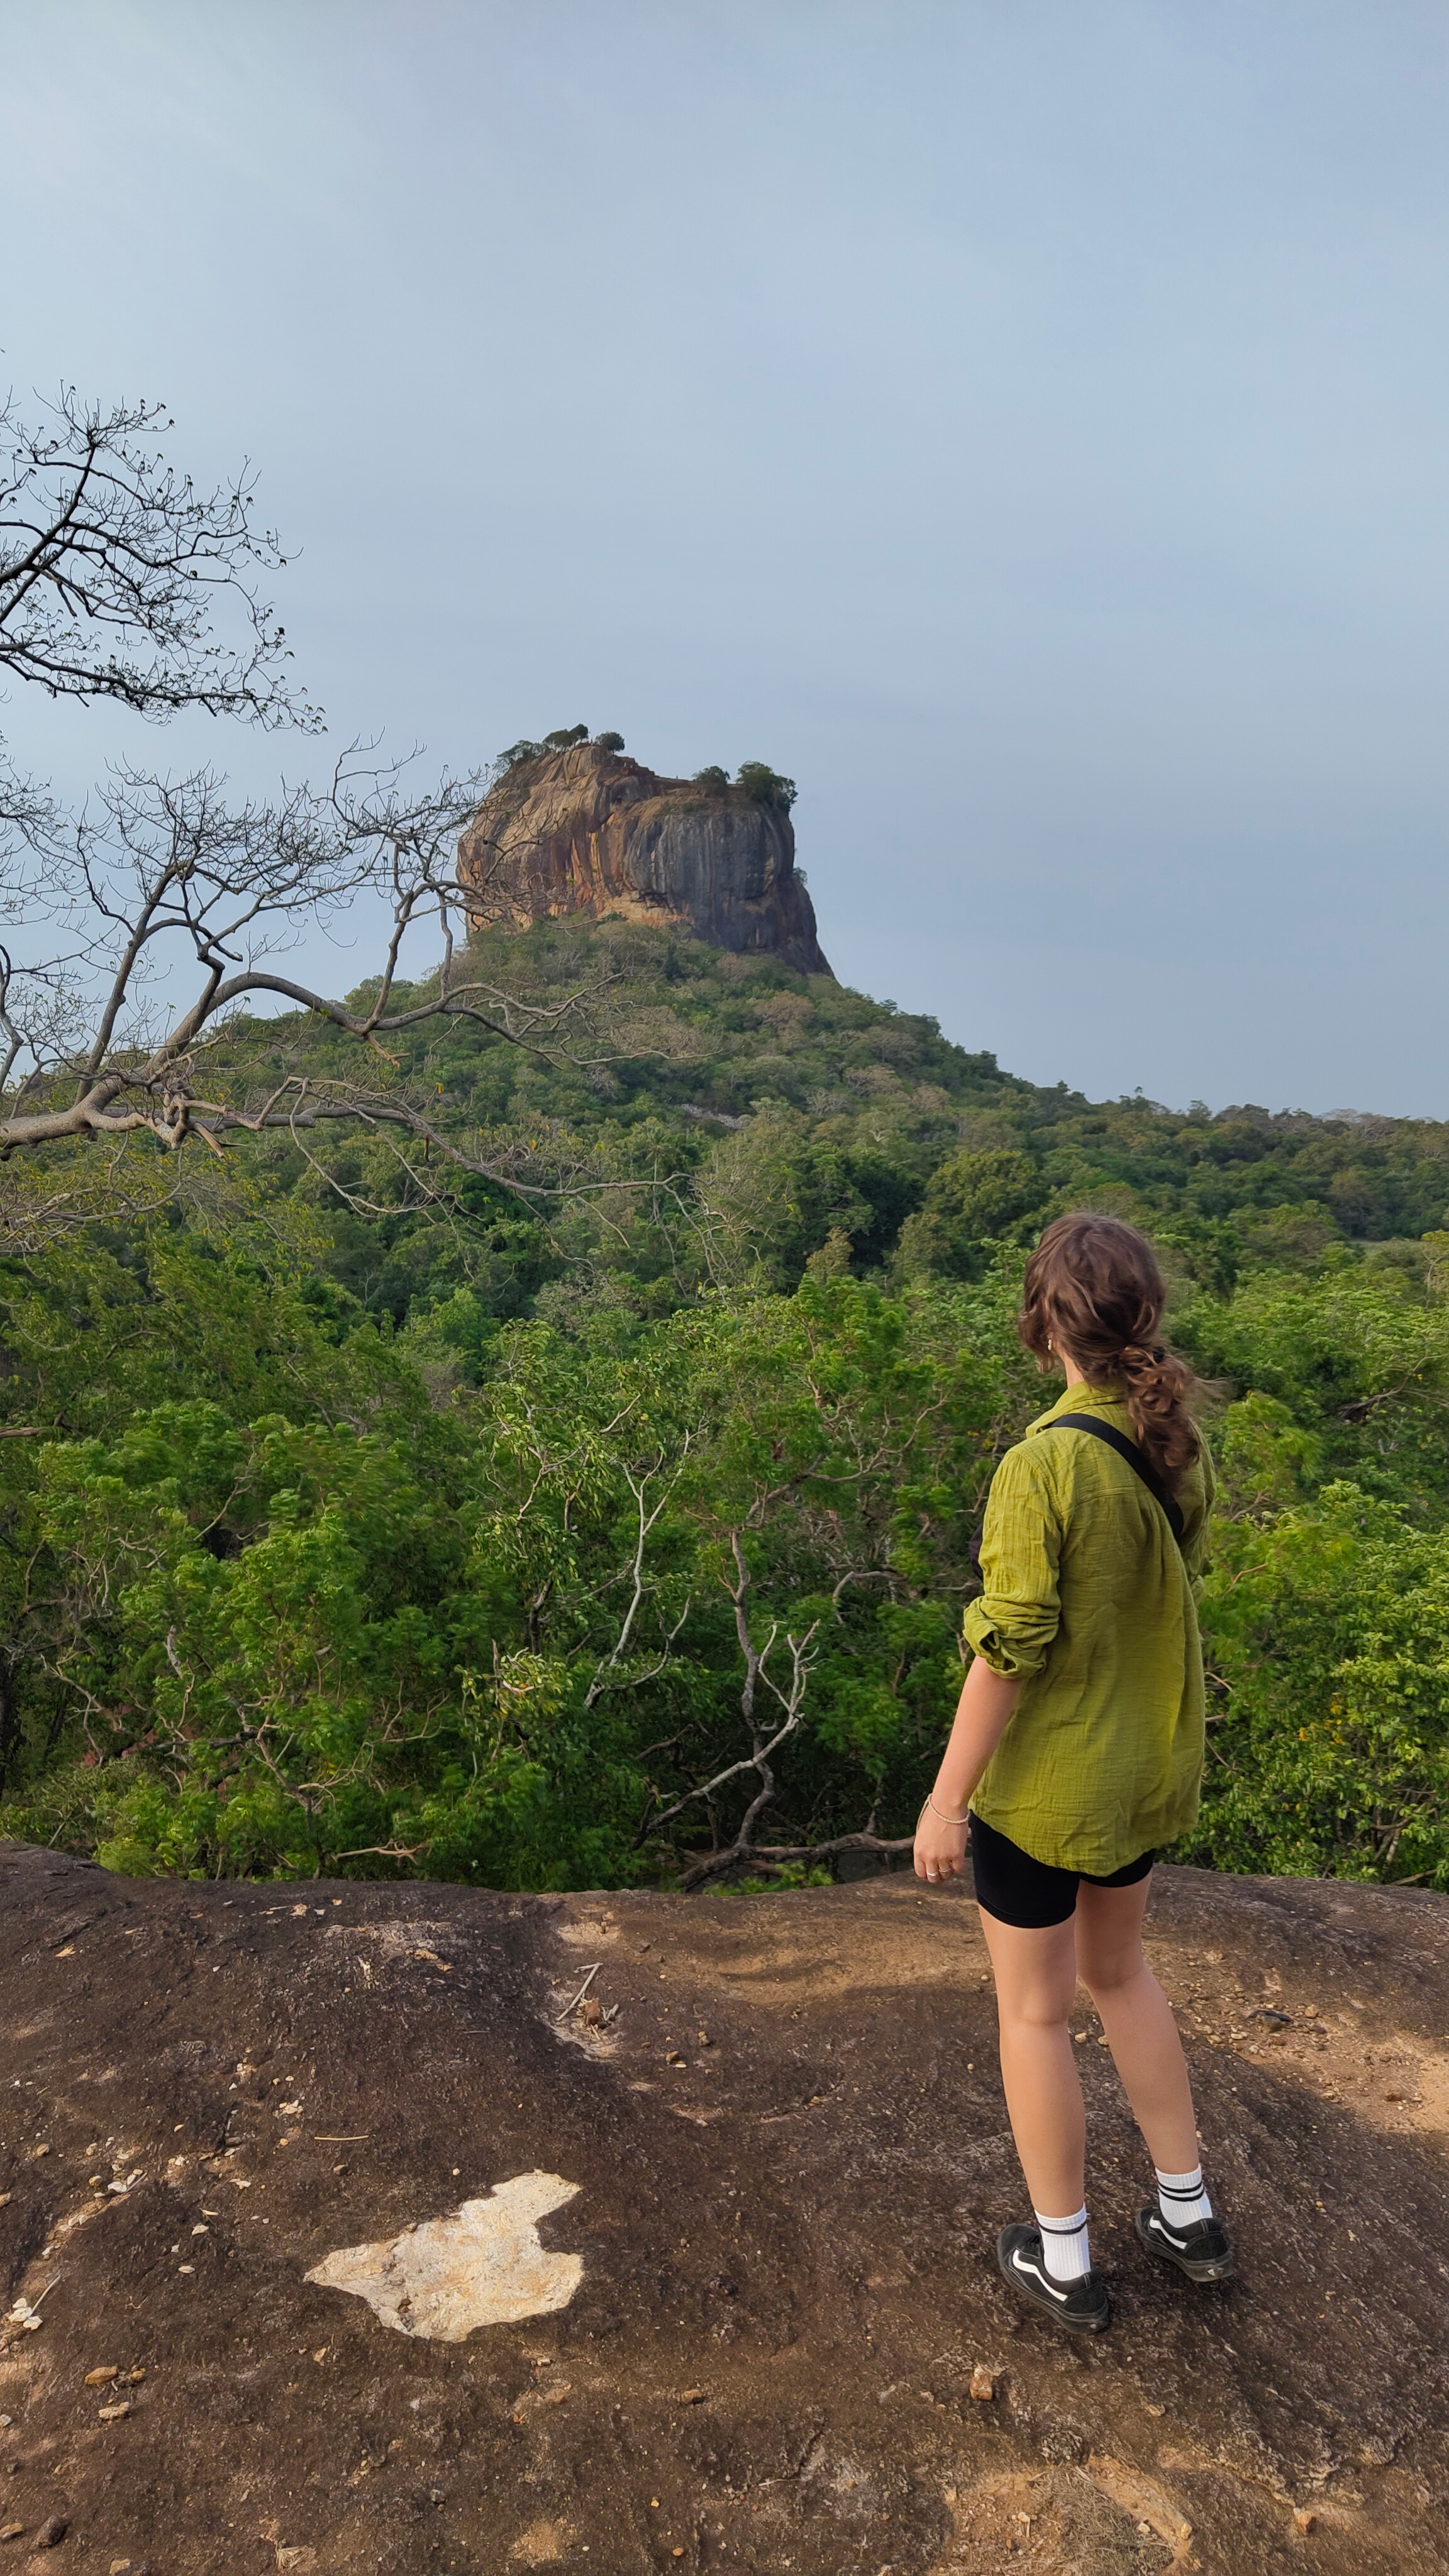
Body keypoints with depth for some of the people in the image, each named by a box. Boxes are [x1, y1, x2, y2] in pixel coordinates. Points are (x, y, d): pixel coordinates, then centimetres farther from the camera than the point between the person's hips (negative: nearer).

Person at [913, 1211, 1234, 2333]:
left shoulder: (1042, 1464, -28)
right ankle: (1188, 2211, 42)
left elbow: (1009, 1651, -24)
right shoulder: (1182, 1445, -8)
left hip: (1043, 1781, -6)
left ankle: (1065, 2263, 33)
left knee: (1035, 2010, 15)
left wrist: (946, 1801, -14)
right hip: (1149, 1763, 7)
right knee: (1118, 1969, 29)